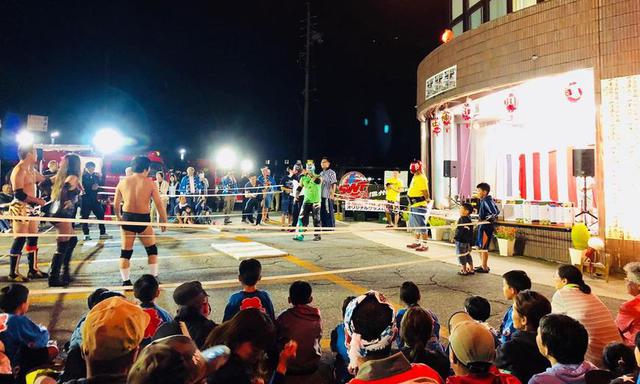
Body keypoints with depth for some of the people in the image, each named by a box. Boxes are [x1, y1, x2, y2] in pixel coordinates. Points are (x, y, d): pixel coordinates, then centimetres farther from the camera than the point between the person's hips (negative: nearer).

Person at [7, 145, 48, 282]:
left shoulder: (31, 170, 13)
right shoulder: (19, 170, -16)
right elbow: (18, 194, -21)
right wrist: (38, 200, -17)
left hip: (32, 208, 9)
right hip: (21, 208, -9)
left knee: (33, 238, 13)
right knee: (20, 240, -4)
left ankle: (33, 270, 21)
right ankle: (13, 274, 5)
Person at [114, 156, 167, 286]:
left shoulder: (123, 182, 1)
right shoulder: (150, 183, -8)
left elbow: (116, 204, 10)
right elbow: (159, 204, -8)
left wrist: (118, 217, 27)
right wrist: (164, 221, 2)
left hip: (127, 218, 3)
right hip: (143, 219, -2)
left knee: (126, 252, 12)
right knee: (152, 249, 15)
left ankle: (125, 282, 16)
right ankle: (154, 279, 18)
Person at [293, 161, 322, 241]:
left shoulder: (318, 177, -2)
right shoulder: (303, 178, 8)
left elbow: (318, 181, -26)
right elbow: (299, 187, 11)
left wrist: (311, 175, -20)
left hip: (315, 201, -3)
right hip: (306, 201, 3)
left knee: (316, 219, 2)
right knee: (302, 218, -3)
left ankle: (317, 235, 12)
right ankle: (300, 235, -2)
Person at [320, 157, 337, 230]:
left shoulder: (331, 172, -5)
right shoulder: (321, 173, 18)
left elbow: (334, 184, -12)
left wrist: (332, 194, -19)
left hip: (328, 196, -8)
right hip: (321, 195, 8)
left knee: (329, 212, -4)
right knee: (322, 212, 10)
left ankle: (331, 228, 3)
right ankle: (324, 227, 19)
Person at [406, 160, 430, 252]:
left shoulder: (422, 178, -13)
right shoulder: (415, 177, 17)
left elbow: (425, 190, -20)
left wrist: (426, 199, -25)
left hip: (419, 206, -10)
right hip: (413, 205, 10)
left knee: (421, 226, -6)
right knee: (416, 226, 17)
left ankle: (424, 244, -1)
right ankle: (417, 242, 28)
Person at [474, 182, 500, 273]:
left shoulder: (487, 201, -17)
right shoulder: (483, 201, 11)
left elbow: (496, 212, -25)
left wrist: (487, 219, -17)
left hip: (486, 226, -10)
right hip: (482, 226, 10)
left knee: (483, 247, 0)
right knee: (479, 246, 17)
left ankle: (485, 267, 10)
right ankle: (482, 265, 28)